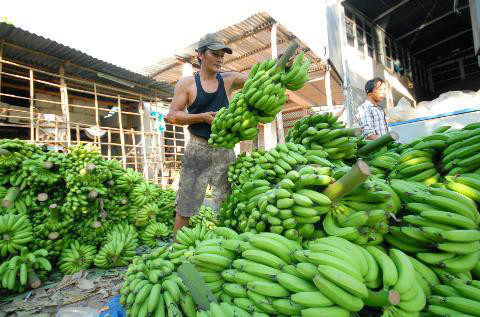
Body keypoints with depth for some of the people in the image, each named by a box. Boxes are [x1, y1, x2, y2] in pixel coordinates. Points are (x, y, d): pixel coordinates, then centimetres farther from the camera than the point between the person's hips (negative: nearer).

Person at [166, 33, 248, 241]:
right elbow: (172, 116, -2)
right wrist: (203, 116, -13)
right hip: (197, 149, -2)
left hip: (225, 150, 3)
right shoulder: (187, 83, 4)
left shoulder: (229, 80, 10)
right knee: (185, 207, 4)